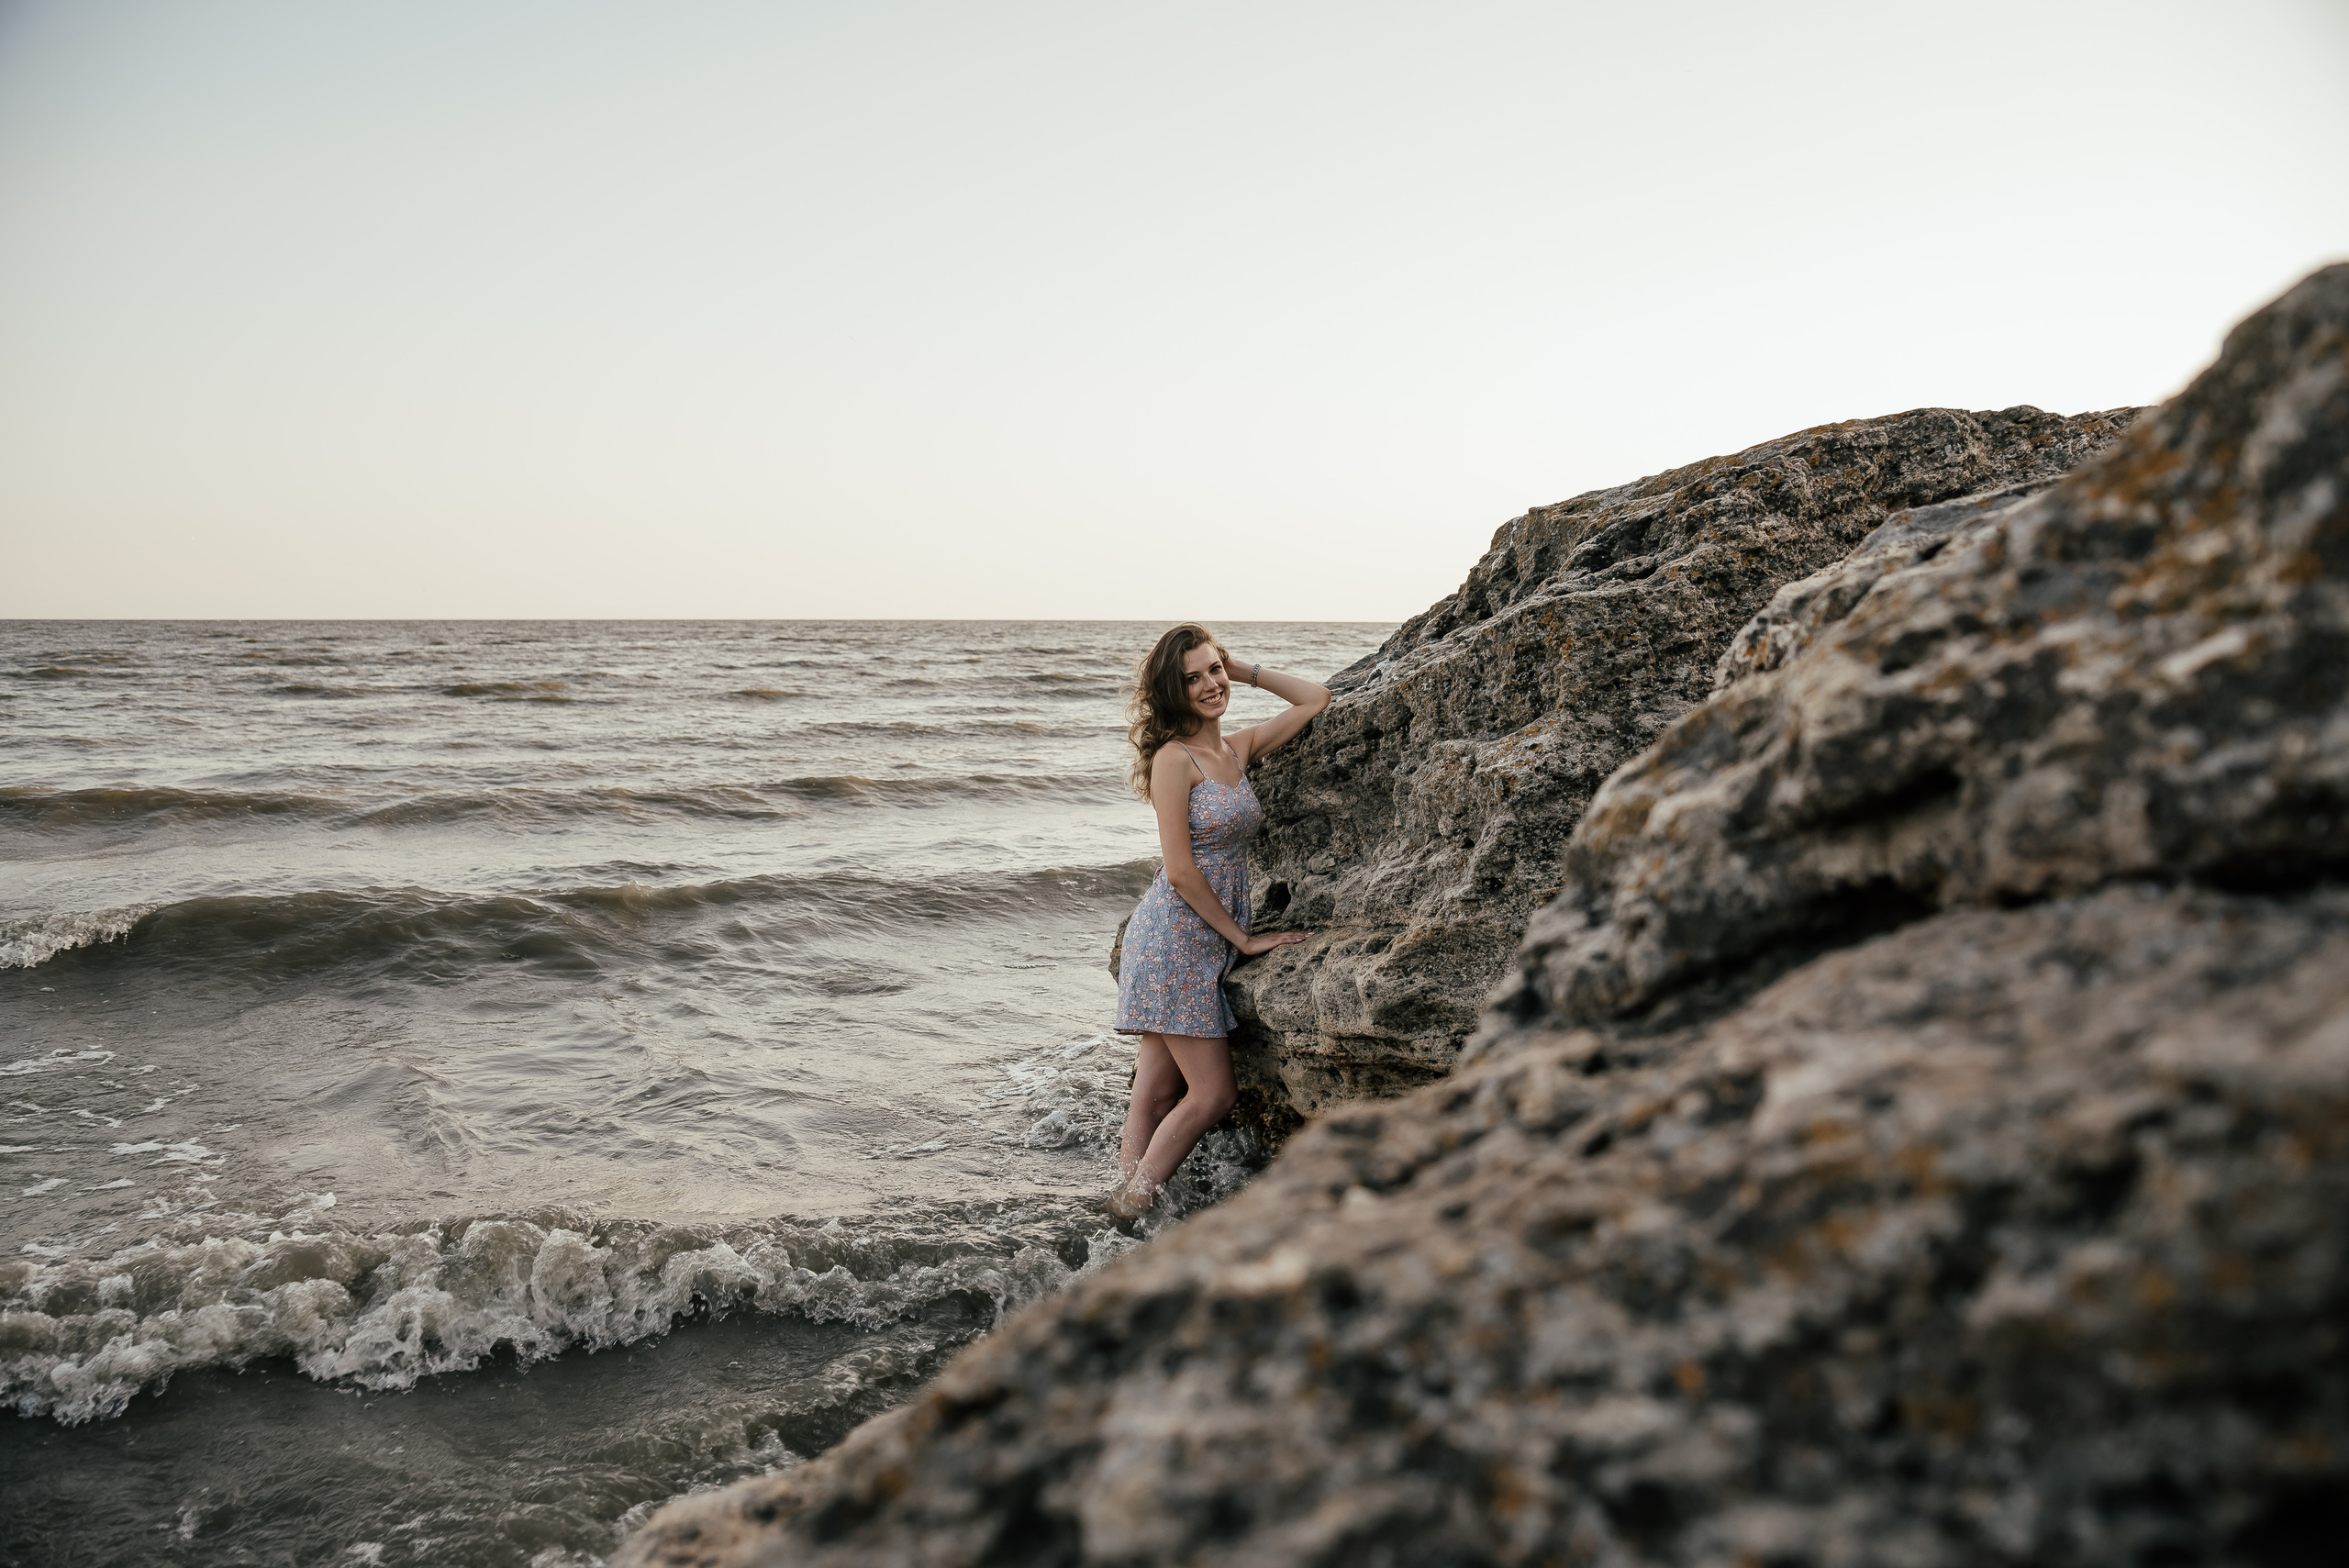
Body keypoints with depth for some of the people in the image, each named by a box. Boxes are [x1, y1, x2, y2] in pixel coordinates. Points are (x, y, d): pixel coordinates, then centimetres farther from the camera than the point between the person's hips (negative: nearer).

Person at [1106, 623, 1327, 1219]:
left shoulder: (1240, 748, 10)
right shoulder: (1174, 758, -12)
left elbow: (1316, 699, 19)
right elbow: (1180, 871, -15)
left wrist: (1244, 670, 13)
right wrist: (1244, 939, -9)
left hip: (1211, 940, 7)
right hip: (1175, 936, -7)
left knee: (1158, 1094, 7)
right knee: (1212, 1095, -5)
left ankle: (1127, 1206, 11)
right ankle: (1129, 1213, 6)